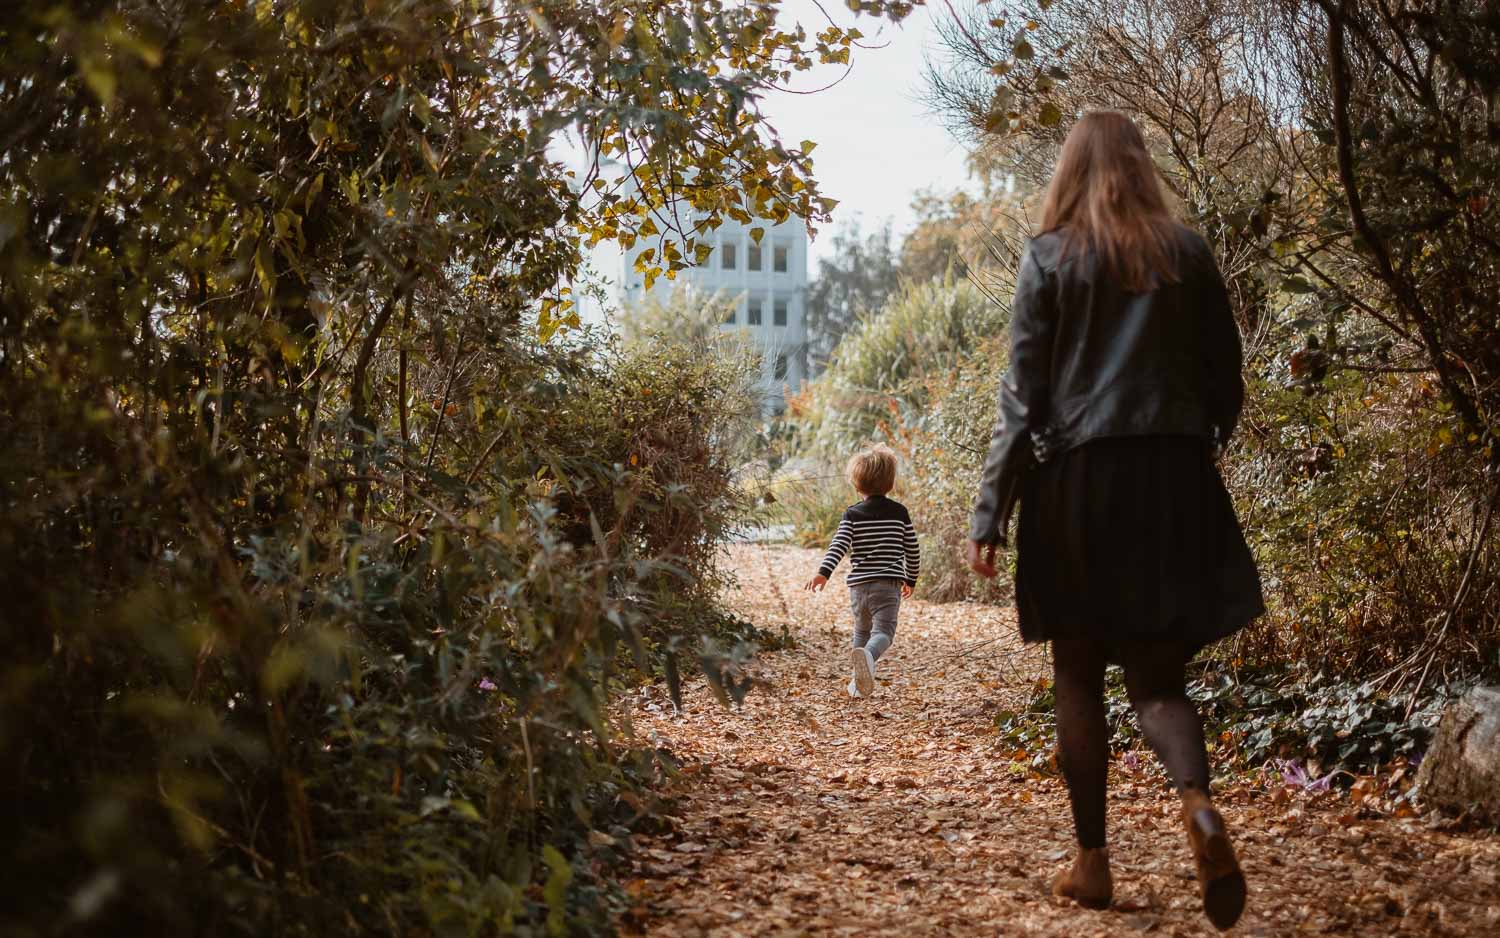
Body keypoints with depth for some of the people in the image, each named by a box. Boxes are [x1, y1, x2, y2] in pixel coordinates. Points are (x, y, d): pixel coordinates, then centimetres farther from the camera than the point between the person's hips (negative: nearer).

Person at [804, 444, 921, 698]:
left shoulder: (852, 514, 2)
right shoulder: (899, 512, 6)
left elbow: (839, 546, -13)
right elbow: (912, 550, 11)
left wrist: (823, 573, -22)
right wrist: (911, 580, 25)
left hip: (859, 585, 2)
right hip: (889, 584, -2)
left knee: (862, 632, 21)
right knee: (883, 631, -11)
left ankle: (859, 682, 25)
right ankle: (868, 657, -44)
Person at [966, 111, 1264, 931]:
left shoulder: (1050, 256, 0)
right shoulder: (1186, 253, 7)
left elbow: (1022, 394, -4)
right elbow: (1225, 377, 7)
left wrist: (989, 515, -3)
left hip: (1077, 479, -2)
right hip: (1174, 479, 2)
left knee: (1079, 678, 10)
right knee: (1157, 674, 8)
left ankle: (1092, 862, 13)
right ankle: (1198, 802, -21)